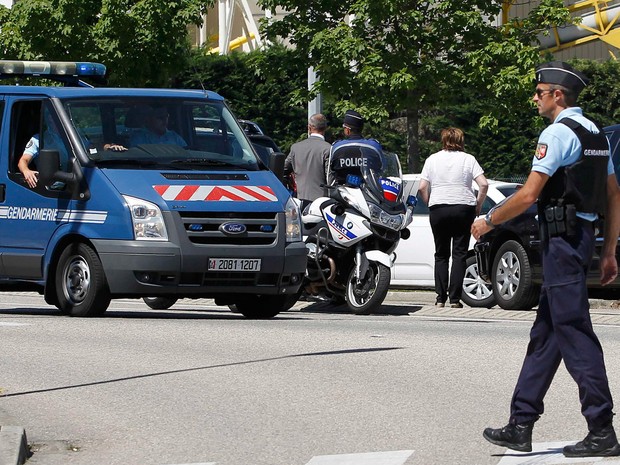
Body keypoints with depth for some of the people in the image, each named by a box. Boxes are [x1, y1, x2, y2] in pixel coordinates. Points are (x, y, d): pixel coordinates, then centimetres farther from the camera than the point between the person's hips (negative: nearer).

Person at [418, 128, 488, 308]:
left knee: (441, 254, 10)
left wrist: (429, 204, 12)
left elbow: (422, 187, -1)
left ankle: (440, 298, 4)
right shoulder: (468, 159, 1)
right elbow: (483, 184, -8)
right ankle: (454, 298, -4)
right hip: (463, 208, -1)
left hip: (438, 210, 1)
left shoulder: (432, 159, 5)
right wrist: (478, 205, 4)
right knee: (459, 254, 2)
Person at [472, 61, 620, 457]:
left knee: (574, 332, -9)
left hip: (562, 239, -10)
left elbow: (529, 194, -16)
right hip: (584, 235, 10)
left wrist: (489, 221, -2)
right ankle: (521, 425, 14)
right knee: (545, 333, 12)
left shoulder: (558, 132, -12)